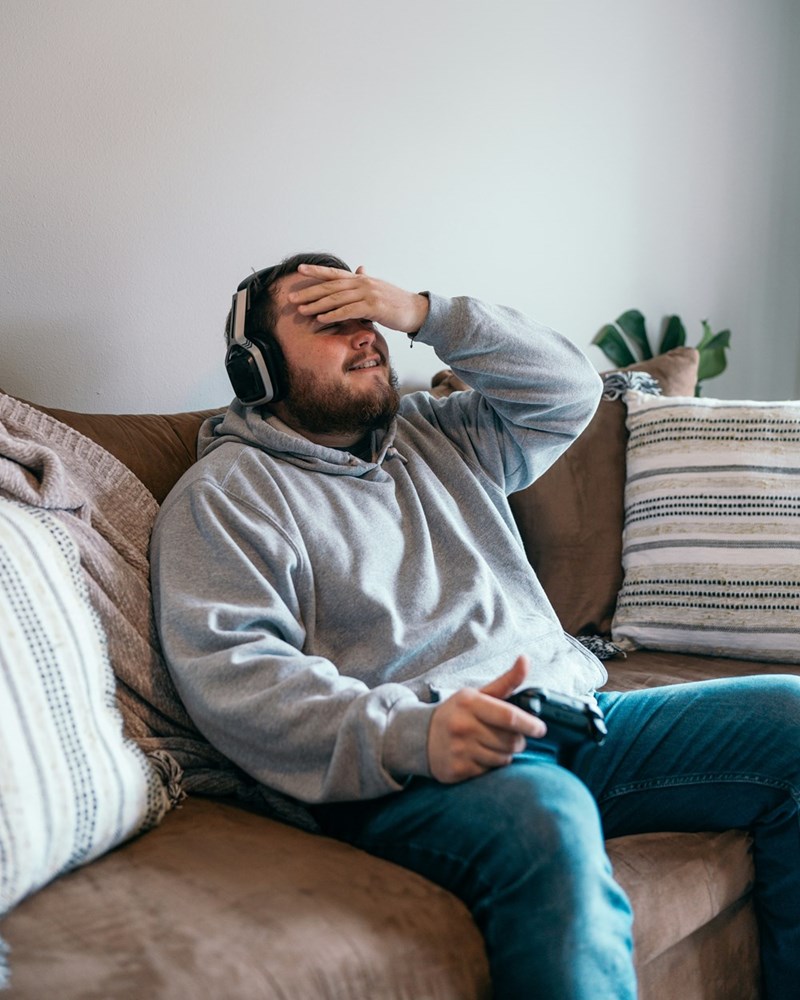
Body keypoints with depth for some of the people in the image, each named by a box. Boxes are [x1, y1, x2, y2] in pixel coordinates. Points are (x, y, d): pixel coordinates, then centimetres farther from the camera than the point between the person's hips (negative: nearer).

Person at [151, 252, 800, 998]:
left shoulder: (438, 435, 26)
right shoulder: (222, 494, 4)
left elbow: (567, 394, 18)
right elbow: (229, 671, -11)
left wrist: (426, 314, 7)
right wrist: (412, 733, -26)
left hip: (572, 711, 8)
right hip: (406, 769, -7)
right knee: (544, 819, -40)